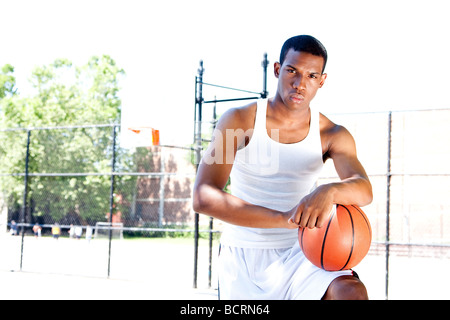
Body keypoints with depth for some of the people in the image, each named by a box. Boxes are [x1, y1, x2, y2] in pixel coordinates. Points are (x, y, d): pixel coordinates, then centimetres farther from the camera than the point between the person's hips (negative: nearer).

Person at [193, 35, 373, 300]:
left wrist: (329, 192, -45)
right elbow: (203, 197, -22)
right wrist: (283, 218, -34)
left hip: (298, 254, 1)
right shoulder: (240, 120, -9)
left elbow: (364, 190, -20)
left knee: (352, 293, -27)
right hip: (242, 257, 0)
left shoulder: (333, 136, -2)